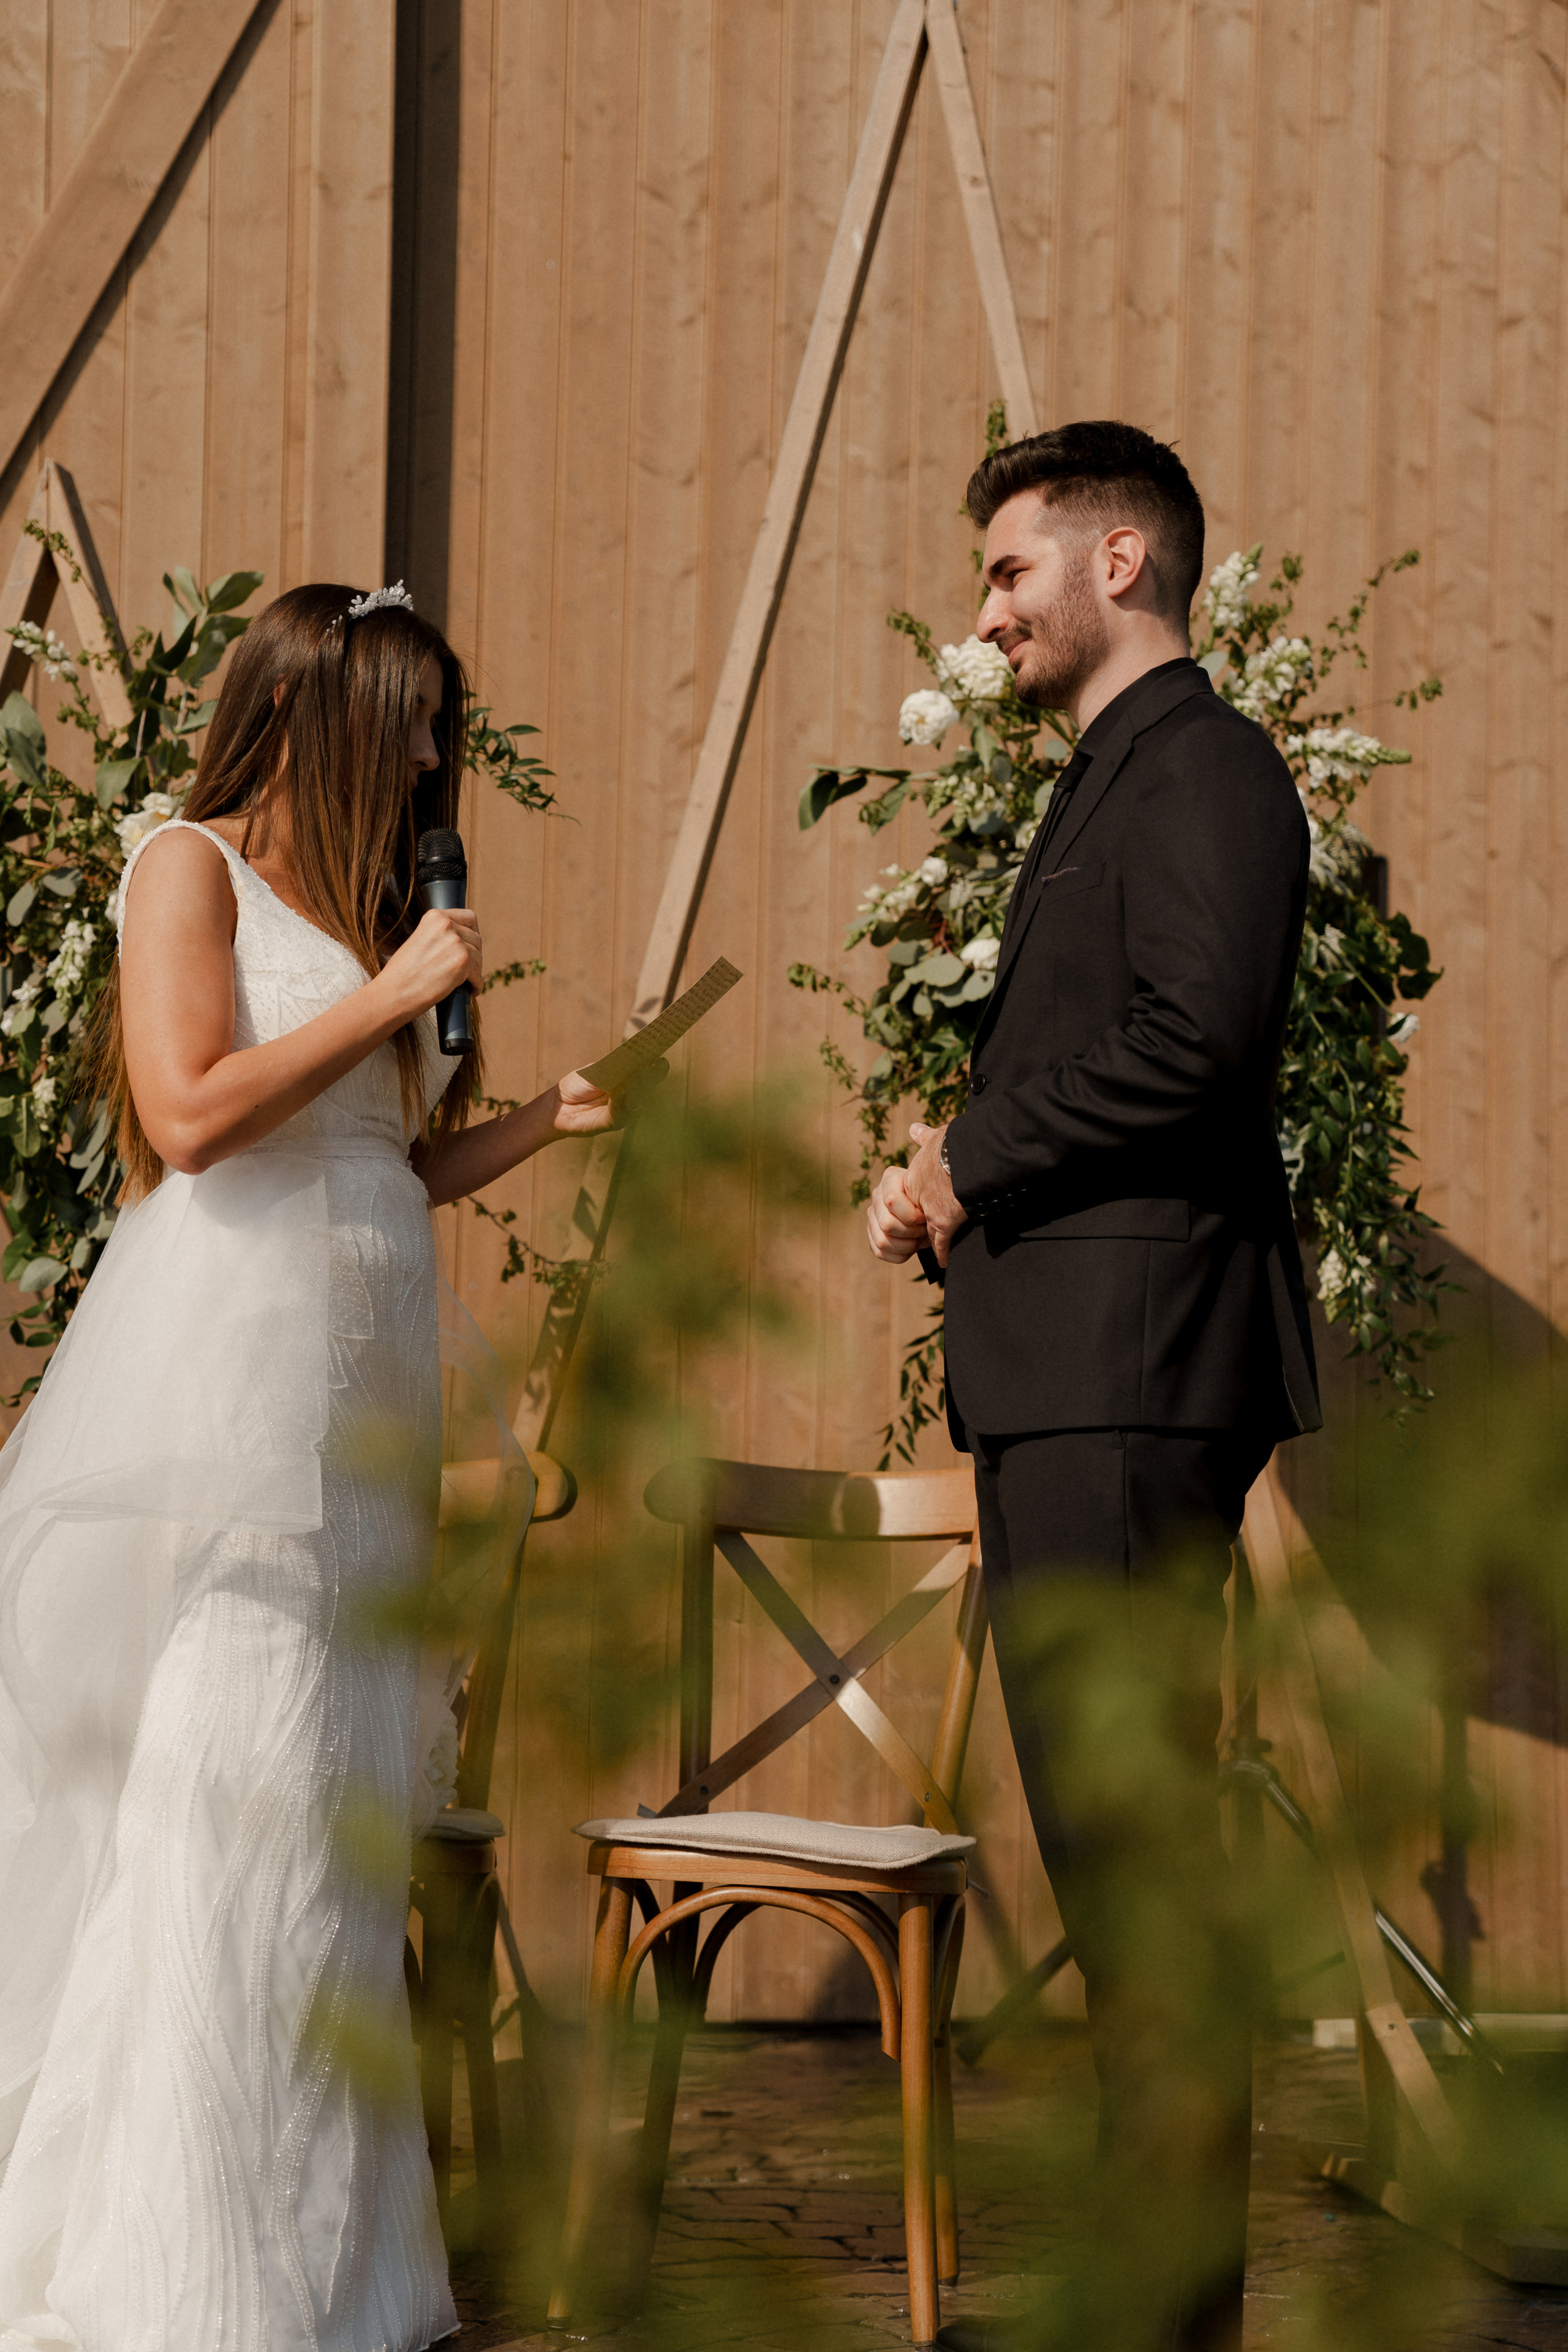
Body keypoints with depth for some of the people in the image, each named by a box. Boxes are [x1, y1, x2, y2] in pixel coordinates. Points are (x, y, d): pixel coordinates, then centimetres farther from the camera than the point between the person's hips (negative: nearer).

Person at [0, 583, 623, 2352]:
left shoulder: (357, 904, 20)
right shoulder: (189, 869, -1)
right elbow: (193, 1112, -14)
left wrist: (545, 1120, 10)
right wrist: (393, 995, -9)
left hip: (353, 1407, 8)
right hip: (221, 1391, -8)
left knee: (327, 1808, 6)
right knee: (211, 1807, -8)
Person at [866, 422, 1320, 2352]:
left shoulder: (1200, 764, -7)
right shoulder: (1108, 781, 25)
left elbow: (1194, 1037, -21)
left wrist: (970, 1157, -10)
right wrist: (955, 1181, 9)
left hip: (1133, 1376, -11)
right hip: (1065, 1378, 11)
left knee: (1137, 1835, -10)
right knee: (1107, 1836, 12)